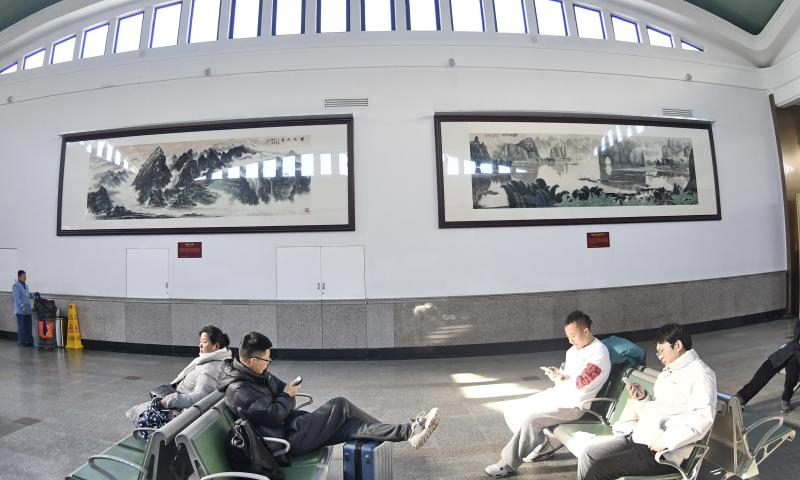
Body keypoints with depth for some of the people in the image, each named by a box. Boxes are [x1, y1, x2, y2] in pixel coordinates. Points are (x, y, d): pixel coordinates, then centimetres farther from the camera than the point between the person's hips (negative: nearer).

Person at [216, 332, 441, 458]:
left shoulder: (253, 373, 9)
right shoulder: (238, 390, -21)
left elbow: (279, 389, 16)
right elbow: (272, 415, -23)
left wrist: (288, 389, -5)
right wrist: (287, 395, -7)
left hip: (291, 423, 9)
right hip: (287, 439, -9)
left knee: (349, 425, -9)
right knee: (340, 405, -16)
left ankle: (409, 431, -13)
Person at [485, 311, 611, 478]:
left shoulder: (599, 353, -16)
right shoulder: (574, 348, 11)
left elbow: (580, 385, -22)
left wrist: (560, 379, -5)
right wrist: (556, 373, -1)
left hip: (573, 404, -9)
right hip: (556, 394, 9)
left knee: (530, 419, -27)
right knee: (513, 413, 0)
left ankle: (508, 464, -11)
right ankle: (546, 446, 13)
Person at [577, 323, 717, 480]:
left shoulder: (700, 374, -8)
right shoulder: (667, 372, 21)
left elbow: (703, 418, -20)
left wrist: (666, 441, -23)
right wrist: (642, 398, 4)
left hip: (664, 453, -9)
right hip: (638, 437, 9)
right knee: (588, 455, -4)